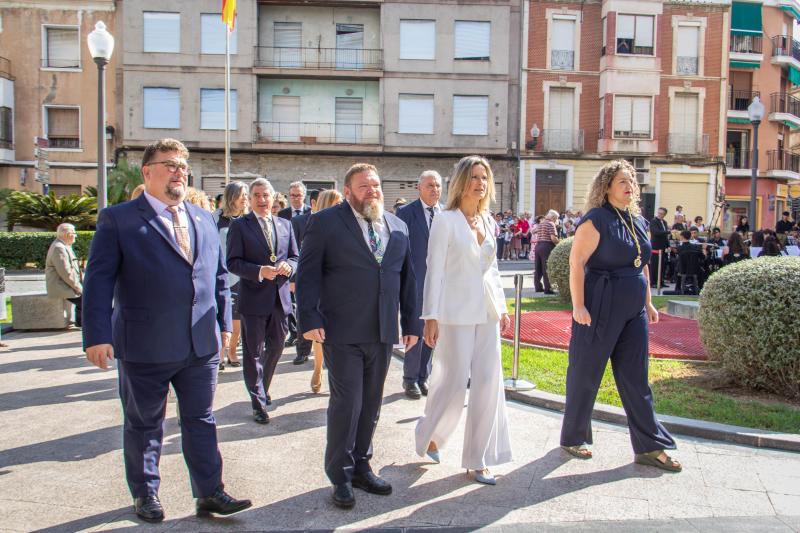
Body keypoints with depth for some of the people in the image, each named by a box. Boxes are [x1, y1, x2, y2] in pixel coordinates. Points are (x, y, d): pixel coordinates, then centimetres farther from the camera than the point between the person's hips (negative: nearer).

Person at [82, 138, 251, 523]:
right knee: (144, 425, 13)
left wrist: (223, 323, 12)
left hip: (202, 345, 4)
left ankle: (209, 494, 22)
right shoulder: (118, 219, -3)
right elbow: (98, 280, -8)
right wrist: (97, 336, -14)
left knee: (201, 421, 11)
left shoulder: (204, 220, 12)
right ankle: (145, 495, 32)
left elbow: (219, 275, 16)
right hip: (144, 347, -4)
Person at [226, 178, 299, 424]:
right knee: (254, 353, 4)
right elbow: (232, 262, -9)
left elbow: (294, 257, 12)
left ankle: (261, 388, 39)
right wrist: (259, 271, -23)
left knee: (275, 348, 18)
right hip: (253, 298, -5)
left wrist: (288, 265, -11)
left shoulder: (285, 224, 11)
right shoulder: (239, 226, -3)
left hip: (280, 297, 5)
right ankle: (258, 402, 14)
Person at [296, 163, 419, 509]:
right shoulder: (326, 222, -3)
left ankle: (360, 466, 29)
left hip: (382, 334, 5)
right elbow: (308, 273, -6)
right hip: (342, 333, -5)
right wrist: (310, 319, -14)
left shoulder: (398, 227, 12)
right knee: (346, 403, 0)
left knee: (371, 404, 13)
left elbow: (407, 278, 14)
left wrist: (411, 323, 11)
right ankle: (341, 477, 16)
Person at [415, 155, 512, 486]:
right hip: (456, 313, -6)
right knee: (454, 383, 0)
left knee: (488, 383, 4)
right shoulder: (446, 221, -6)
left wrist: (502, 308, 14)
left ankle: (477, 459, 16)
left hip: (487, 313, 6)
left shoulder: (489, 222, 12)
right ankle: (429, 434, 30)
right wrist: (431, 318, -12)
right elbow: (434, 271, -9)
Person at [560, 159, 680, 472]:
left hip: (632, 311, 7)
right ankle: (573, 438, 21)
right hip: (600, 310, -7)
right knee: (585, 375, 5)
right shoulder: (596, 220, -11)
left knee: (636, 378, 10)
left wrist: (647, 302, 19)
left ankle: (649, 447, 18)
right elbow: (576, 262, -16)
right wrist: (578, 306, -21)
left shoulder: (638, 222, 13)